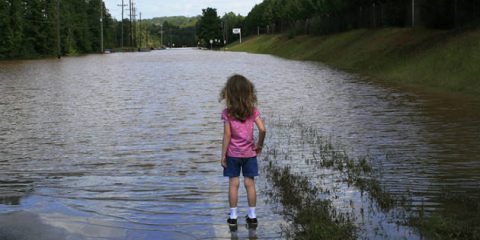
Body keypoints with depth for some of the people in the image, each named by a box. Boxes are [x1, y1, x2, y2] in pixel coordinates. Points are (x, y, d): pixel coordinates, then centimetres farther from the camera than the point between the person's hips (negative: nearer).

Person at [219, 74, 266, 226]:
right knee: (250, 183, 8)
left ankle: (233, 216, 10)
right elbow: (262, 129, -13)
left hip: (233, 153, -1)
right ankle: (252, 216, 14)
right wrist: (259, 145, 3)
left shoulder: (227, 113, -11)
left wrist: (223, 155, -5)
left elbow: (227, 135, -12)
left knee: (233, 184, 6)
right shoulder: (253, 111, -6)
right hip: (249, 153, 2)